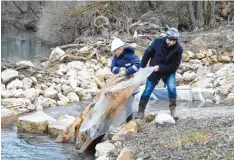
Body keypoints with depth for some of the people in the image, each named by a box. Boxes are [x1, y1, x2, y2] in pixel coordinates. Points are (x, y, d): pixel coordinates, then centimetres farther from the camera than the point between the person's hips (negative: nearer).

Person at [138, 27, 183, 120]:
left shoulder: (178, 49, -21)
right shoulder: (158, 42, -20)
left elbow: (174, 66, -17)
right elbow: (147, 53, -6)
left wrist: (160, 67, -23)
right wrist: (142, 67, -2)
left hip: (169, 72, -1)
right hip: (154, 71, 1)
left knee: (172, 89, -22)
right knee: (147, 92, 3)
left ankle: (173, 110, -7)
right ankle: (141, 111, 19)